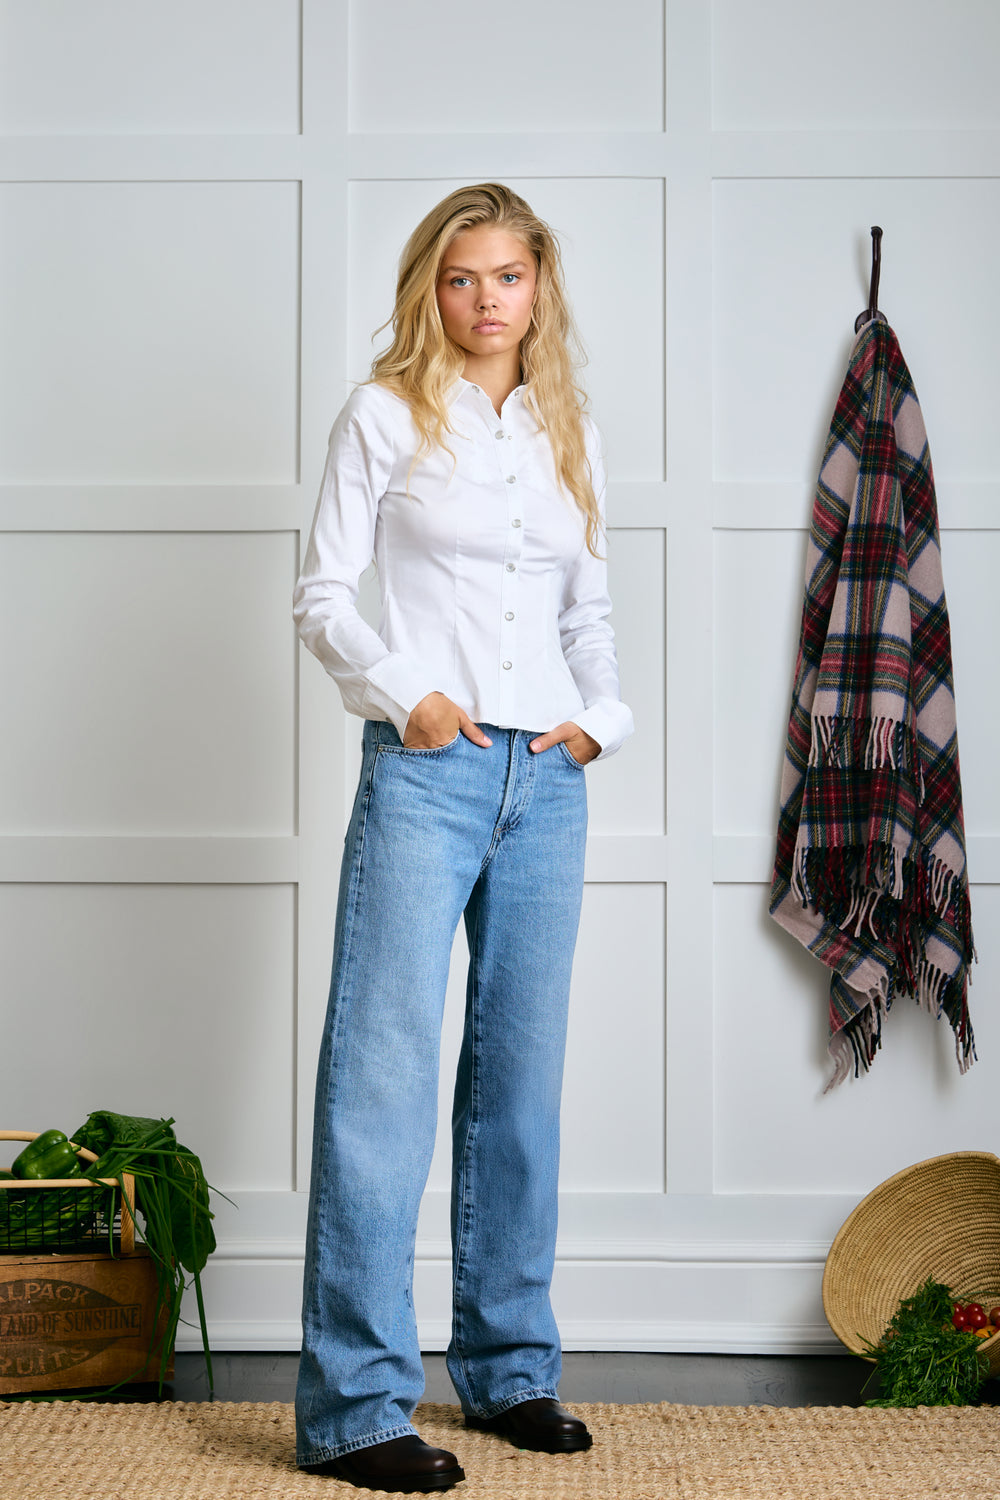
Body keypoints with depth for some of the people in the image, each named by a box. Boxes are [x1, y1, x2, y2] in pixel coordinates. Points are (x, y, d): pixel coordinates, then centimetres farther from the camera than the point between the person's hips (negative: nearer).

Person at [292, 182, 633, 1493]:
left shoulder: (568, 434, 16)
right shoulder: (385, 418, 3)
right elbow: (322, 595, 0)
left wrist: (602, 716, 3)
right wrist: (405, 695, -14)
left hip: (547, 783, 5)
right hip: (425, 774, -5)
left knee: (521, 1077, 9)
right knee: (383, 1075, -9)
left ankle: (510, 1370, 21)